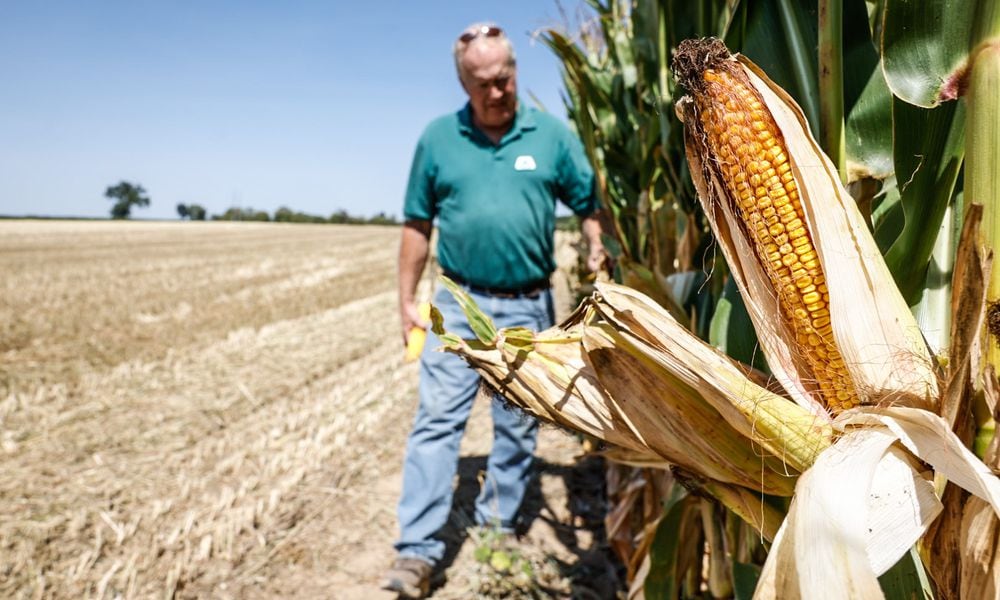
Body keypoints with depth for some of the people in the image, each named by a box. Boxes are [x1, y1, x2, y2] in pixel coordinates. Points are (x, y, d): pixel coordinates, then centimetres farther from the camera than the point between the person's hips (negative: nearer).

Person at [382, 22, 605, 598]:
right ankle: (417, 552, 2)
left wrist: (601, 256, -12)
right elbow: (417, 226, 6)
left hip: (529, 307, 1)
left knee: (518, 430, 10)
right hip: (458, 303, 0)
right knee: (437, 421, -4)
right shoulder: (438, 137, 4)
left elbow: (589, 204, 5)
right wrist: (407, 300, 3)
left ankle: (497, 529, 28)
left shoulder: (553, 134, 2)